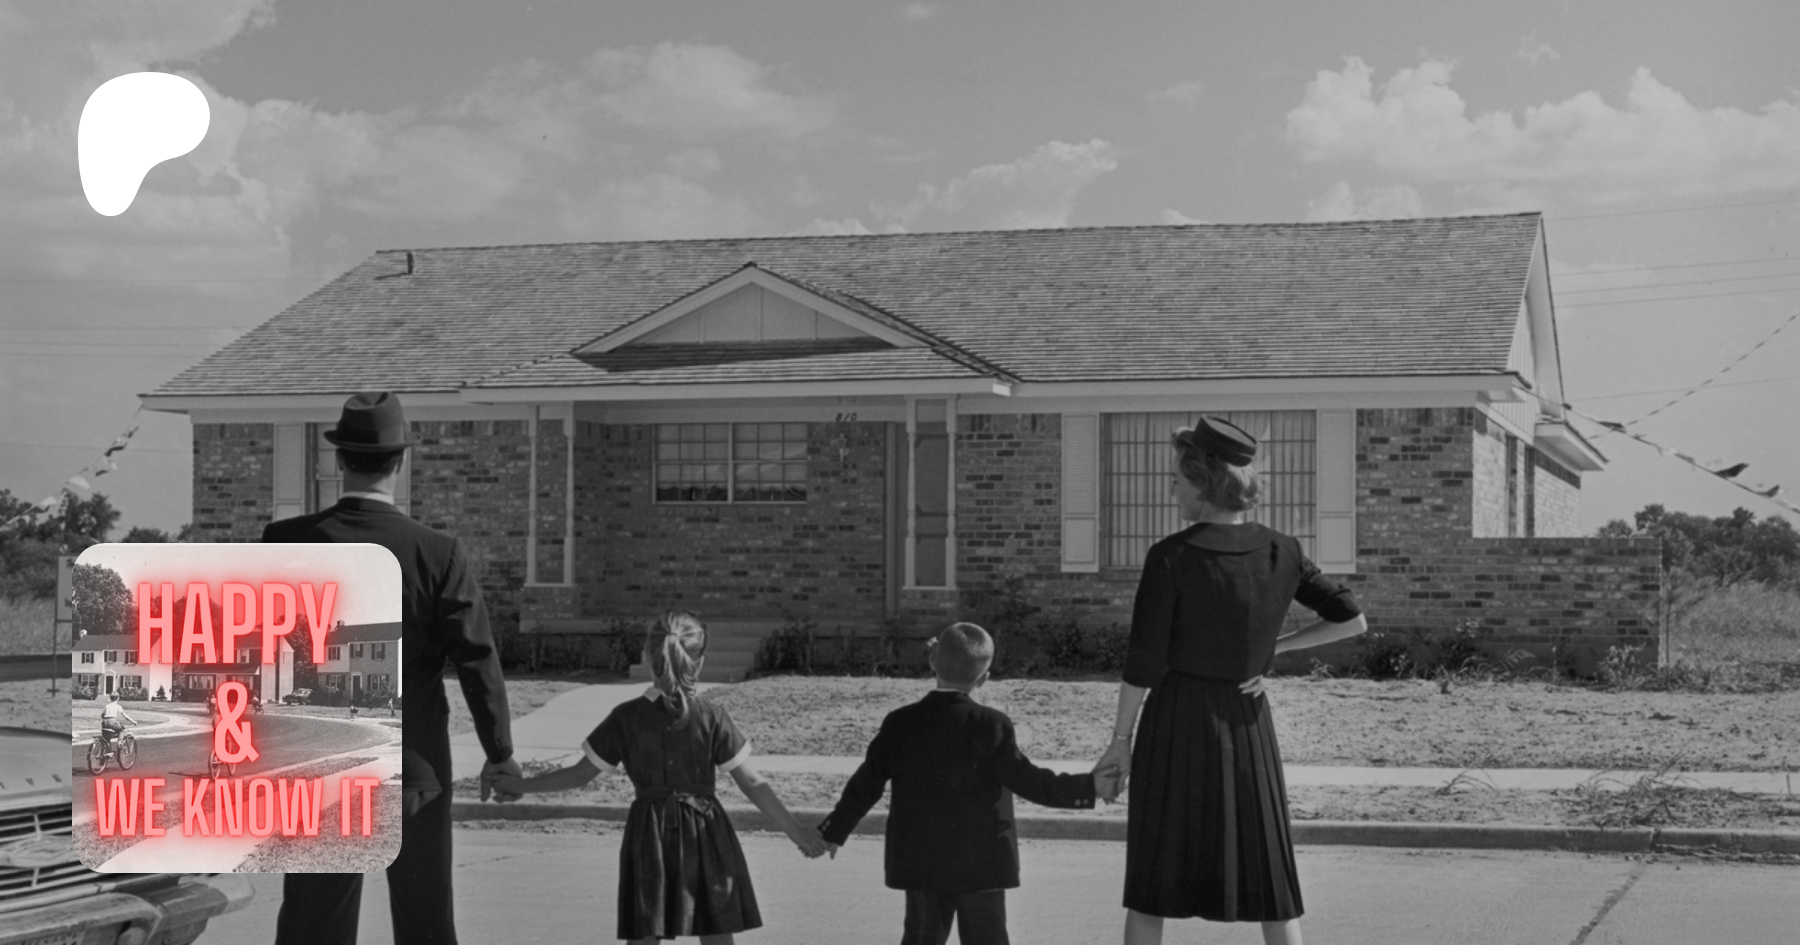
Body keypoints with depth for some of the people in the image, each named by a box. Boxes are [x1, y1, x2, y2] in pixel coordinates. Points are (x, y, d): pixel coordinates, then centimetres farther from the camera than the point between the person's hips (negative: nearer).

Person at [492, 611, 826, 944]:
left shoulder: (626, 718, -3)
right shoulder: (712, 717, -6)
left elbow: (580, 774, 2)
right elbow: (752, 783, -6)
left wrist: (521, 785, 16)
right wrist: (797, 832, -1)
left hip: (649, 833, 0)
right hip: (705, 833, 0)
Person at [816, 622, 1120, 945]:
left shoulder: (900, 724, 0)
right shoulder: (990, 725, -12)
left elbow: (867, 783, 5)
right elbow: (1025, 780, -13)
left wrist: (834, 830, 16)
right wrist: (1086, 788, -6)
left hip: (918, 862, 3)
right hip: (979, 860, -3)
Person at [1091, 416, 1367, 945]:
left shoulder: (1171, 557, -14)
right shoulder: (1282, 553, -1)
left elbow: (1143, 662, -12)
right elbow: (1352, 621, 5)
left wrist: (1120, 739, -1)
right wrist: (1272, 647, 7)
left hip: (1175, 721, -3)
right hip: (1248, 723, 3)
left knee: (1153, 881, 7)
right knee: (1268, 878, 8)